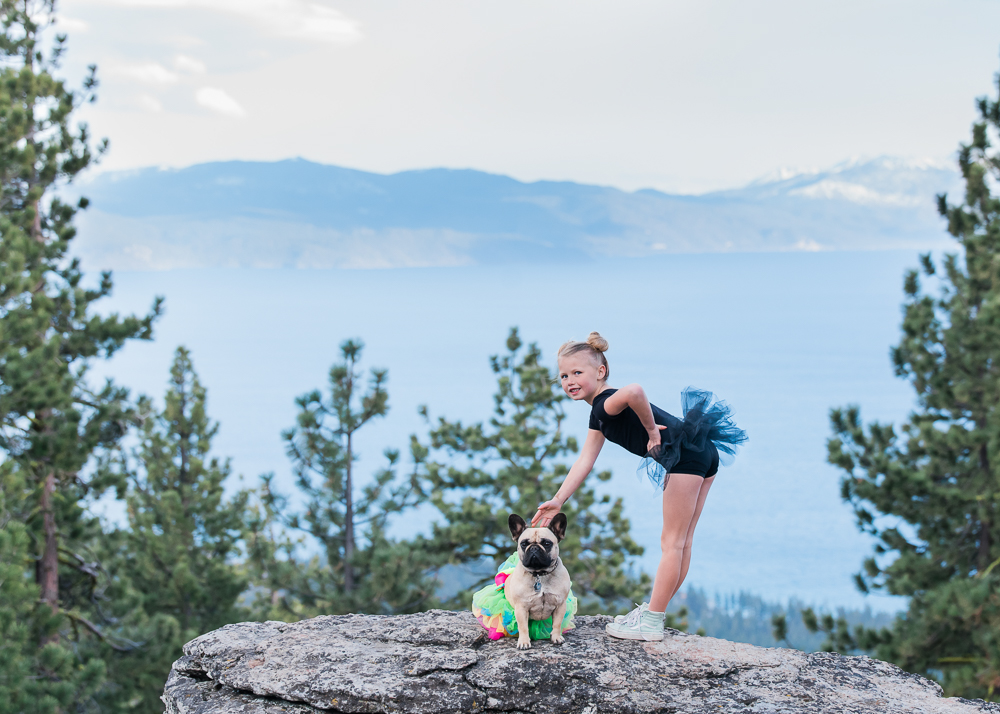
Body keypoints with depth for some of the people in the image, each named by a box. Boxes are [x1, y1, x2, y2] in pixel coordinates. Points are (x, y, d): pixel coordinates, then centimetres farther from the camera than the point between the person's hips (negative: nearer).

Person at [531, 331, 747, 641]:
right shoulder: (600, 417, 20)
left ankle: (651, 622, 1)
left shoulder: (606, 404, -12)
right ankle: (653, 611, 24)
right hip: (703, 456, 10)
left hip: (688, 455, -10)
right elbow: (584, 462, 20)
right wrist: (558, 500, 16)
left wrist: (652, 431, -21)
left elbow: (634, 392, -35)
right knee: (681, 542, 15)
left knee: (672, 542, -4)